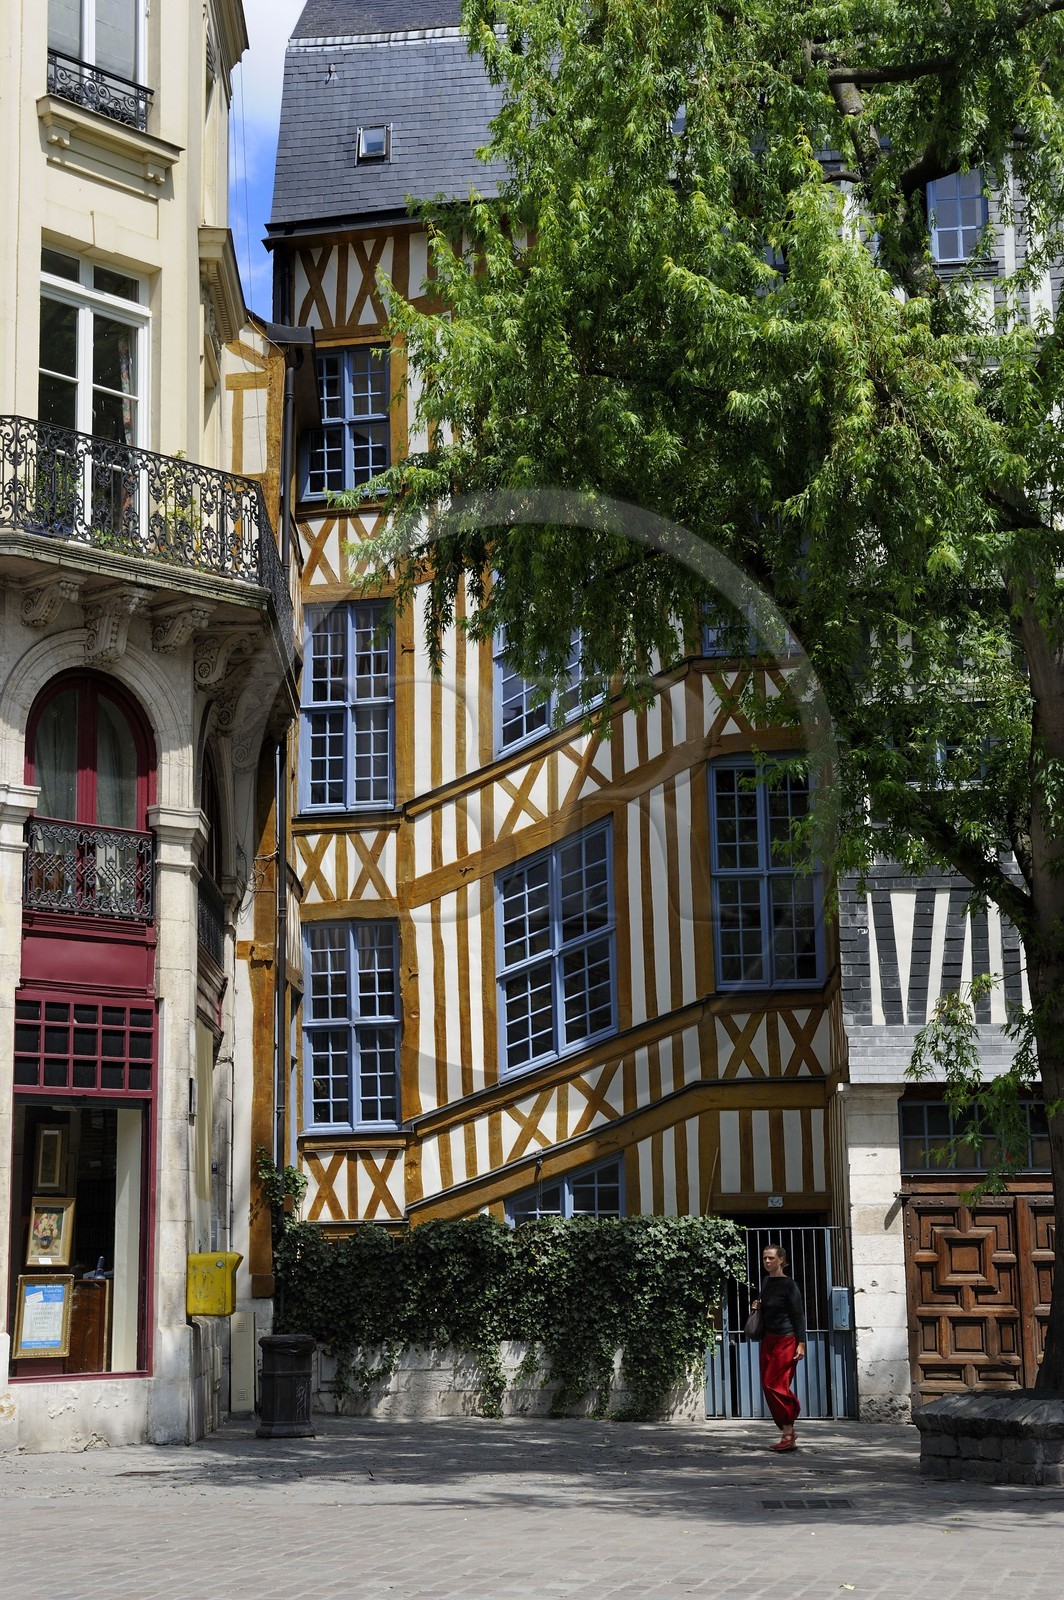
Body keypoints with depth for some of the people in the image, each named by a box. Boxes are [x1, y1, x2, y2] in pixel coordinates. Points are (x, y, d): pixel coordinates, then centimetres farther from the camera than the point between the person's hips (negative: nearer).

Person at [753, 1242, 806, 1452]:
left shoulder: (789, 1285, -10)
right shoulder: (766, 1282, 12)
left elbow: (798, 1315, -11)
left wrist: (801, 1344, -16)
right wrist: (758, 1306, 5)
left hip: (786, 1340, -8)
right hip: (768, 1340, 8)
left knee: (774, 1385, -13)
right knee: (768, 1386, 5)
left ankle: (788, 1433, -6)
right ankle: (789, 1434, 11)